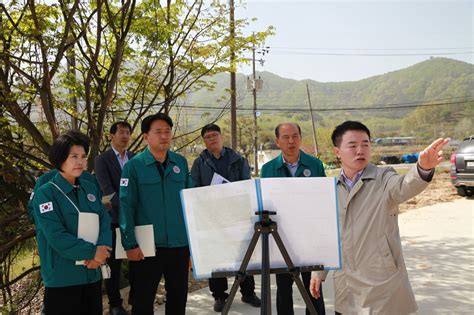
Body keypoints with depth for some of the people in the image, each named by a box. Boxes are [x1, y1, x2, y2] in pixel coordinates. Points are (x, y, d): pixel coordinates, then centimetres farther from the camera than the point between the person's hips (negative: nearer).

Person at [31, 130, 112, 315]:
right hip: (62, 278, -5)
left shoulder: (91, 188, 8)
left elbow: (105, 221, 0)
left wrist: (101, 250, -17)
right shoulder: (46, 193, -9)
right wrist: (92, 251, -17)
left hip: (93, 274, 5)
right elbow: (56, 236, -17)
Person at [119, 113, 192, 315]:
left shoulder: (181, 162, 3)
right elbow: (125, 206, -10)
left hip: (179, 243, 3)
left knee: (178, 297, 18)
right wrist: (130, 244, -15)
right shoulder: (134, 165, -8)